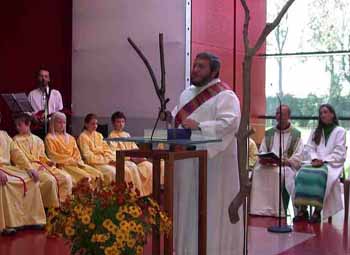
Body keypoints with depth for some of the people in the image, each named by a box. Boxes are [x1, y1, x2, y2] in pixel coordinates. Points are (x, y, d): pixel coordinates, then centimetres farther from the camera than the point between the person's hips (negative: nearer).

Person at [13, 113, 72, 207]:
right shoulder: (16, 140, 5)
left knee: (66, 177, -15)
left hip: (43, 166, 6)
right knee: (50, 180, -32)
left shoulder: (38, 140, 19)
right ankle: (52, 207, -20)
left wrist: (48, 162, 1)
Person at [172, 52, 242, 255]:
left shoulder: (225, 95, -7)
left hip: (213, 162, -7)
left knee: (212, 209, -4)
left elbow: (230, 122, -21)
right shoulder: (186, 94, 19)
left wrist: (199, 126, -28)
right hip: (187, 161, 8)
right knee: (188, 207, 11)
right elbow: (175, 120, 23)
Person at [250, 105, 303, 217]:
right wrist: (264, 159, -8)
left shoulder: (296, 134, 8)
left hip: (286, 166, -3)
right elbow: (262, 152, 15)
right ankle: (261, 209, -28)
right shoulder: (269, 133, 20)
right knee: (257, 170, -29)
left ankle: (279, 212, -30)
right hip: (268, 165, 3)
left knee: (280, 173, -36)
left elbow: (298, 157, -1)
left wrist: (286, 161, -20)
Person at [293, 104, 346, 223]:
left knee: (320, 175, -37)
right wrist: (315, 159, -9)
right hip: (316, 163, 4)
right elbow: (309, 148, 12)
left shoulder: (340, 131, 9)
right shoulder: (315, 132, 23)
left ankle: (317, 211, -36)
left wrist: (323, 160, -14)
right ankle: (302, 209, -31)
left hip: (332, 164, -4)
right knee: (302, 173, -29)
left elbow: (339, 153, -2)